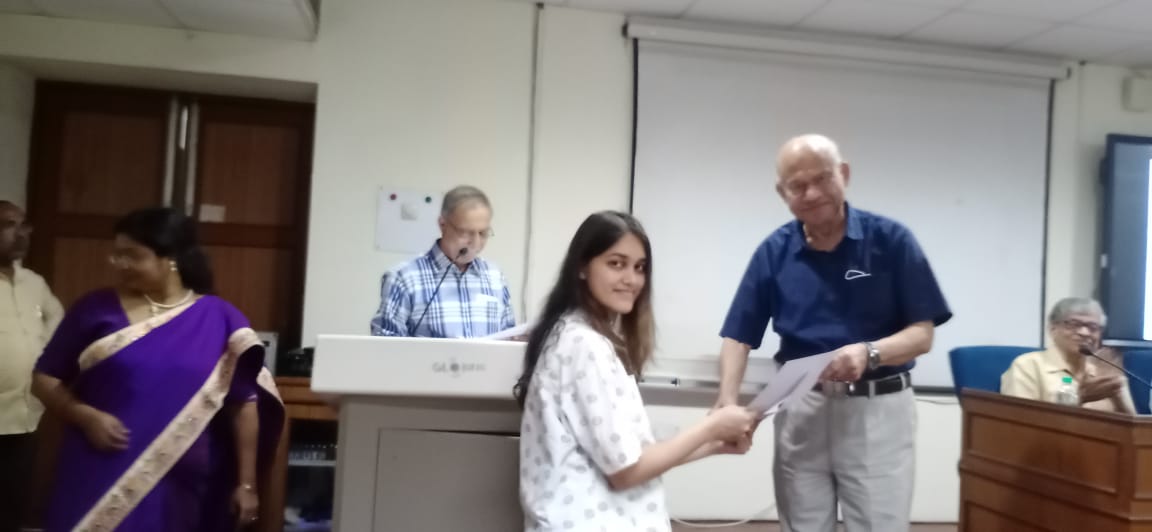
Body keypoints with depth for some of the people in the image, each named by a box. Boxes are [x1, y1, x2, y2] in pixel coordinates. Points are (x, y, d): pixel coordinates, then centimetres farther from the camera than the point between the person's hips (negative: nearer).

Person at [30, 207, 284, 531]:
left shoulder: (218, 319, -1)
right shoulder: (96, 309, 2)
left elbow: (243, 405, 0)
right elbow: (44, 379, 8)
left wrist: (246, 483, -1)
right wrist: (86, 416, -11)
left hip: (180, 487, 0)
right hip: (101, 481, 1)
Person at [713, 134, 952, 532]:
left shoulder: (891, 239, -6)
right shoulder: (773, 252, 0)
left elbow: (922, 334, -7)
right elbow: (739, 336, -1)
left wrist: (869, 352, -27)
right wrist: (728, 401, -19)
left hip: (878, 410, -2)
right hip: (801, 409, 2)